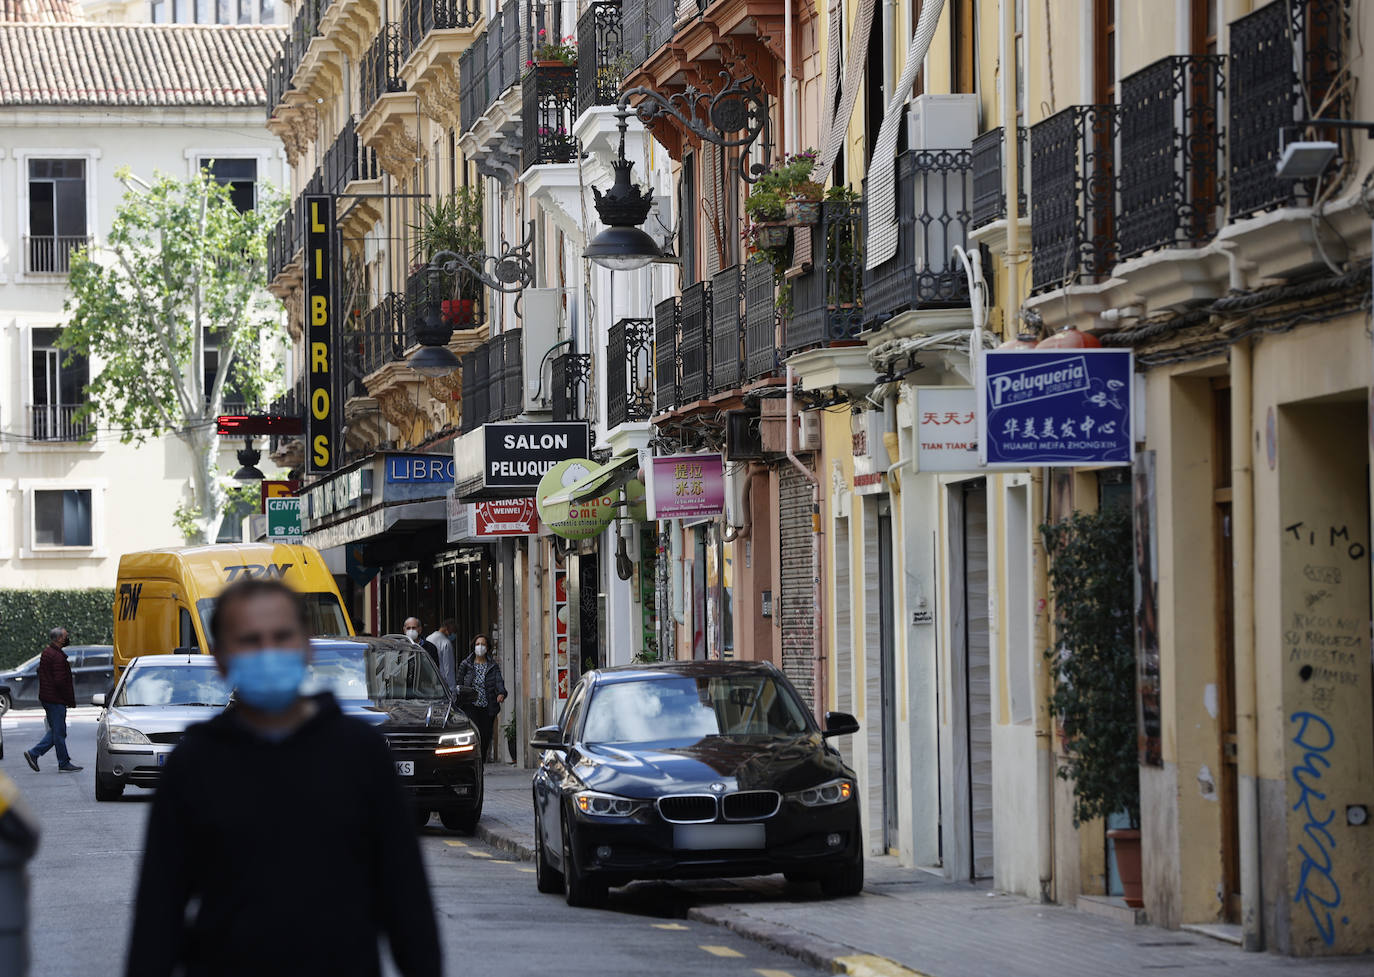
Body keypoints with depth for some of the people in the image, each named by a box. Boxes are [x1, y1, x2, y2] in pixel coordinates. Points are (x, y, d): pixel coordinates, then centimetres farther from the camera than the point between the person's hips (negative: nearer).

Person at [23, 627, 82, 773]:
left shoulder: (46, 653, 14)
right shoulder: (57, 656, -18)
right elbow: (60, 681, -23)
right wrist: (70, 700, -14)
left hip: (46, 698, 10)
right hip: (56, 700, -10)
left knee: (55, 731, 16)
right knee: (59, 732, -1)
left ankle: (33, 754, 11)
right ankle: (64, 764, 5)